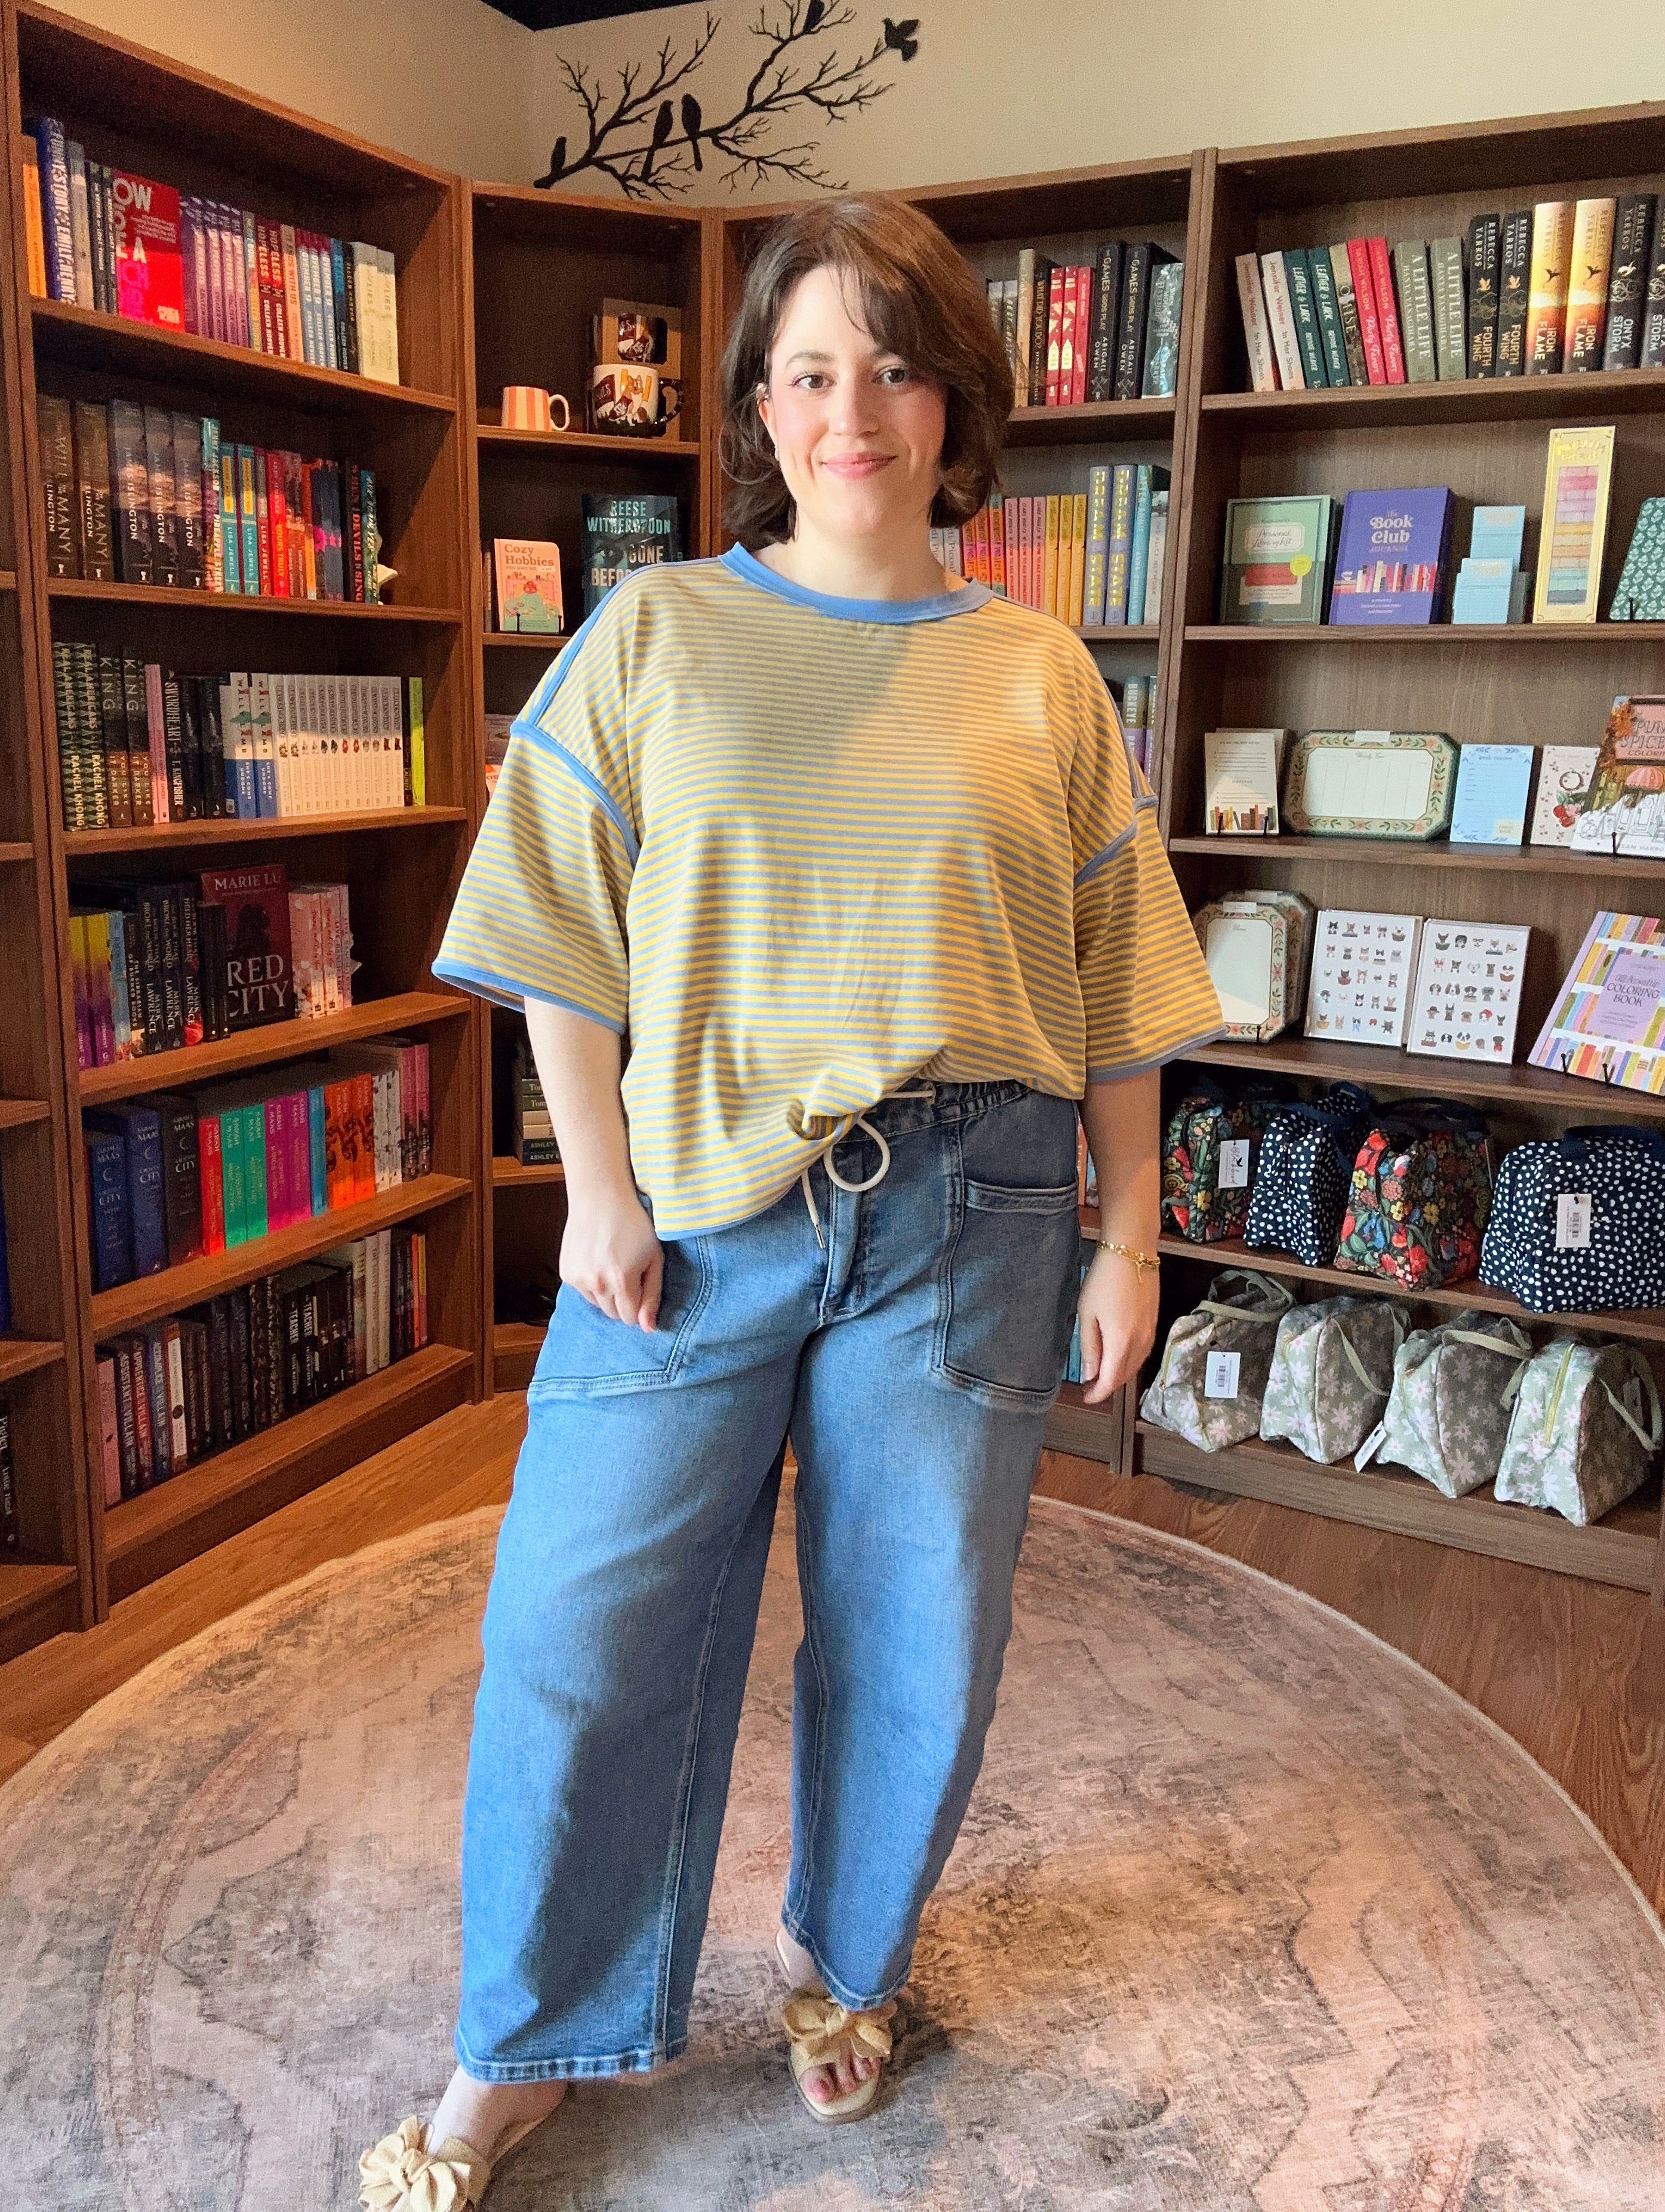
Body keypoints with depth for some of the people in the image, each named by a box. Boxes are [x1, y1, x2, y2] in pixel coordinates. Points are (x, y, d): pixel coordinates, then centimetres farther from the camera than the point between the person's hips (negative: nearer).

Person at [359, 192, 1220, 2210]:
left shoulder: (1038, 677, 7)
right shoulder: (653, 637, 4)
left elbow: (1117, 995, 7)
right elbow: (558, 942, 0)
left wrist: (1128, 1237, 4)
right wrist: (598, 1191, -6)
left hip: (965, 1217, 1)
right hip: (698, 1206, 0)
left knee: (916, 1634, 12)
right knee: (583, 1631, 4)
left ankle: (844, 1958, 41)